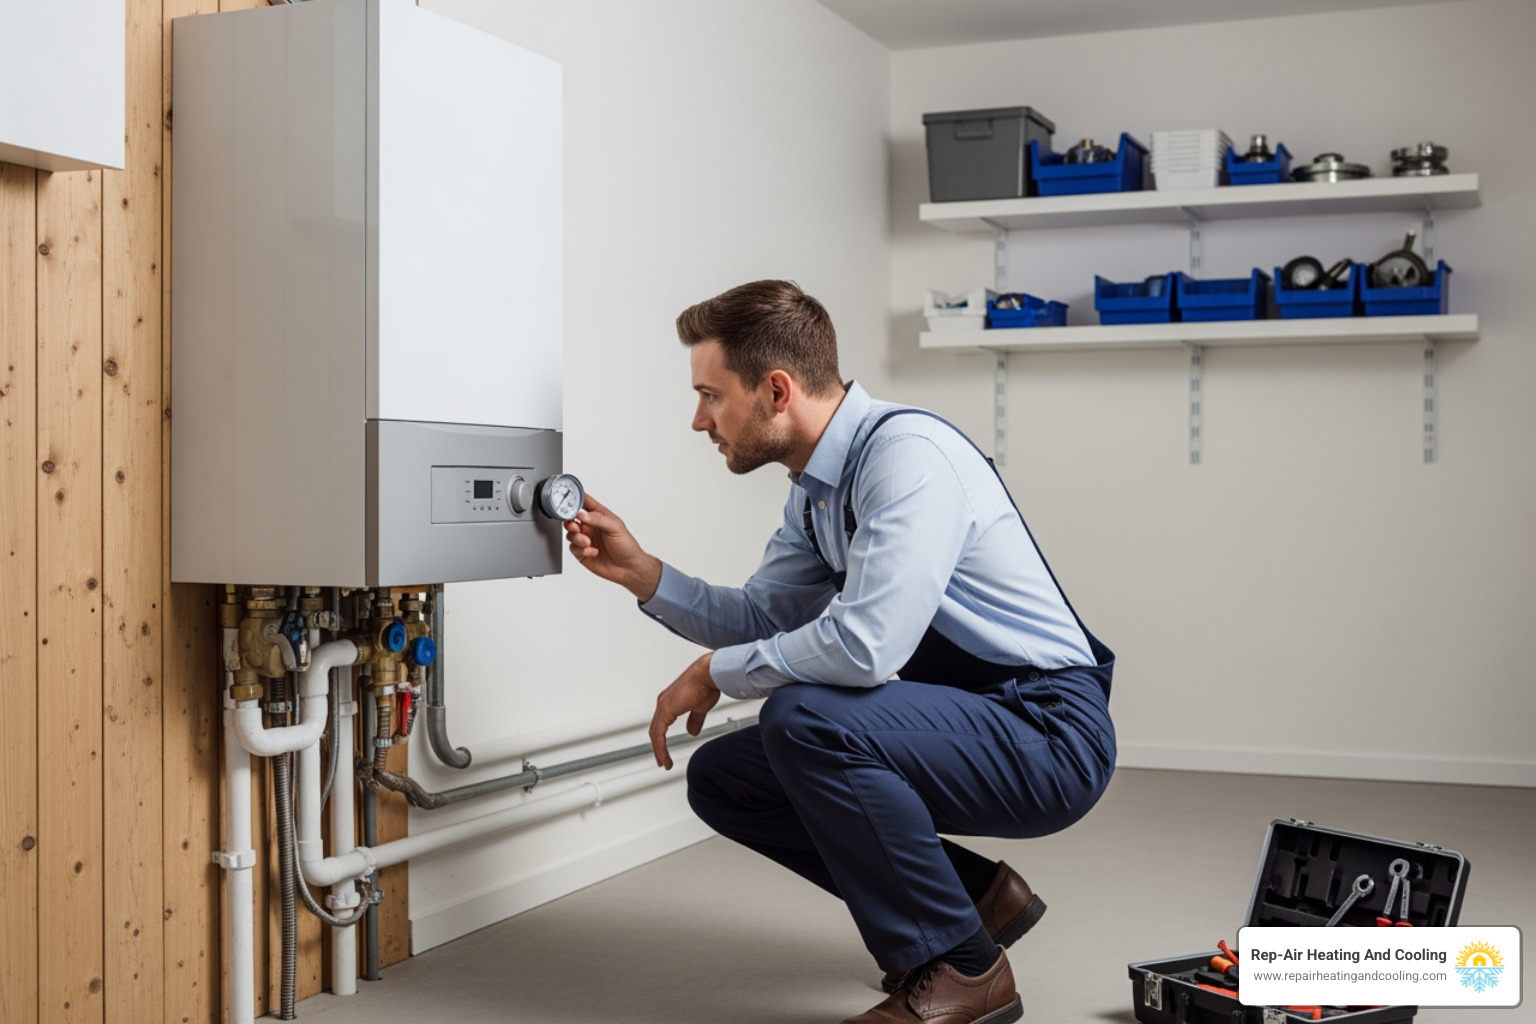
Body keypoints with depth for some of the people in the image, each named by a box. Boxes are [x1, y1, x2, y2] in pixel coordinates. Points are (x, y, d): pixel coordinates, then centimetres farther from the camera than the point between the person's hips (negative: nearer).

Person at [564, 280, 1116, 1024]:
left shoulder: (907, 454, -23)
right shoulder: (815, 486, 7)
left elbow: (864, 644, -32)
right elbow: (763, 618, 16)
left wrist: (714, 673, -16)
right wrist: (640, 572, 2)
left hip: (1047, 736, -9)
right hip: (964, 723, 10)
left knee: (803, 717, -30)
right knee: (722, 777, 5)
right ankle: (977, 894, 14)